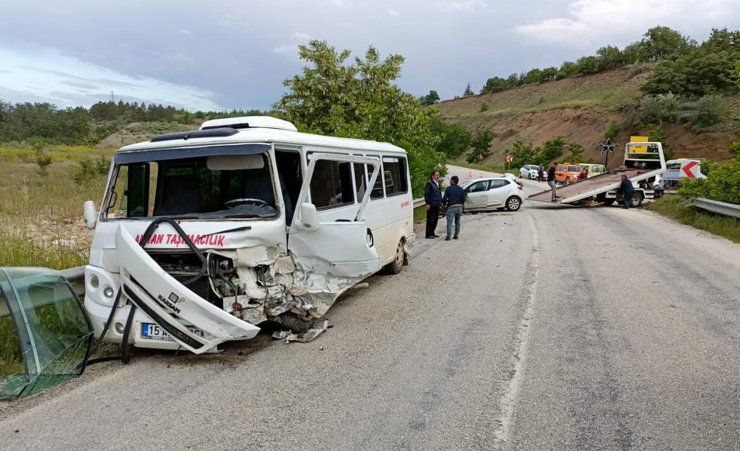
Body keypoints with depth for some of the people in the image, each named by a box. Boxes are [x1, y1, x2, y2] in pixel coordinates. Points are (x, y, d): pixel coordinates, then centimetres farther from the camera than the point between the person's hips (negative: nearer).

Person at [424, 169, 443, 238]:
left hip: (437, 205, 8)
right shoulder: (429, 183, -10)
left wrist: (440, 202, 17)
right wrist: (428, 203, -17)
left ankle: (432, 233, 22)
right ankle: (428, 234, 2)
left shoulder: (438, 183, 15)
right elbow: (426, 194, -13)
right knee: (430, 220, -3)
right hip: (431, 205, -8)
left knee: (435, 219, 12)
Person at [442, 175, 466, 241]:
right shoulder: (461, 189, 9)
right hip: (459, 207, 5)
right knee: (457, 222, 16)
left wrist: (444, 204, 10)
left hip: (451, 207, -5)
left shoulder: (448, 188, -4)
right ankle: (456, 235, 19)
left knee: (449, 222, -8)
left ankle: (448, 236, -16)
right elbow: (463, 199, 7)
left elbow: (444, 198, -8)